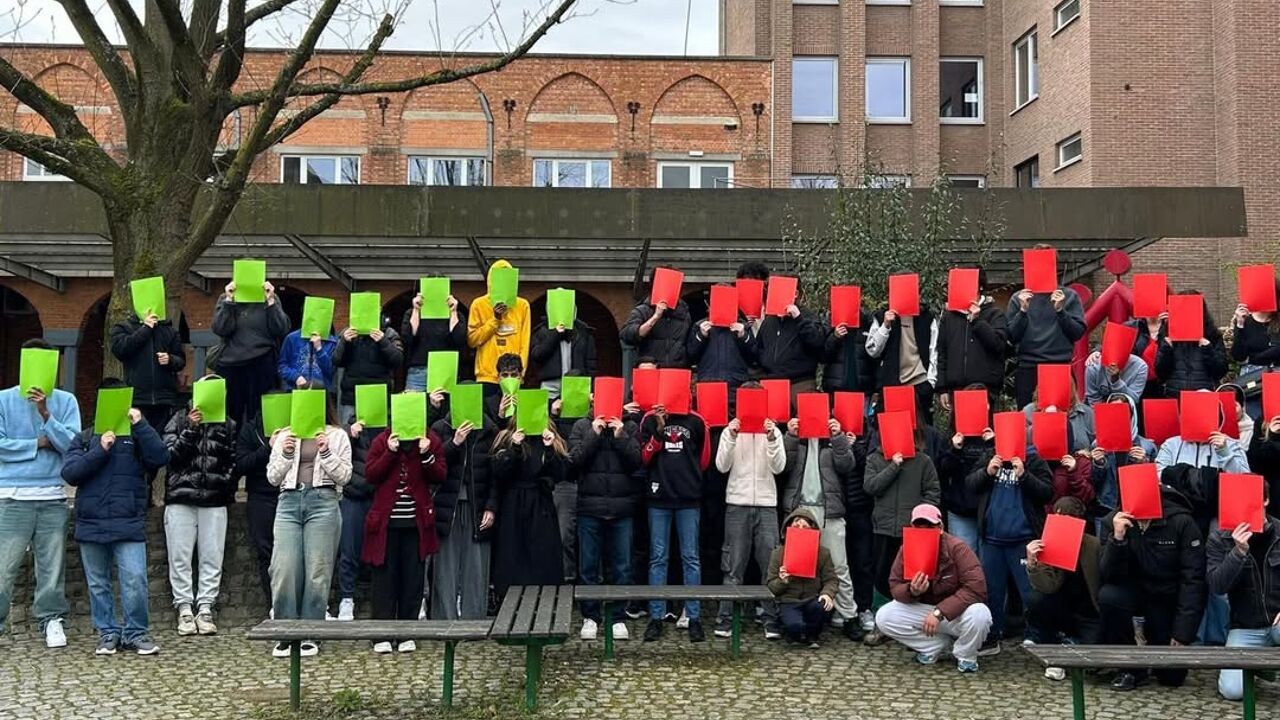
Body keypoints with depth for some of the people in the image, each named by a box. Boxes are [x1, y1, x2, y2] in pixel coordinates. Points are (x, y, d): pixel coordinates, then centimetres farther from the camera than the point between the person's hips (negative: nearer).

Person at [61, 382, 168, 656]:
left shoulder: (137, 436, 9)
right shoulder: (85, 438, 11)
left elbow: (160, 457, -9)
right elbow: (69, 474, -1)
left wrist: (140, 424, -12)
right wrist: (100, 451, -11)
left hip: (129, 524, -2)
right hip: (91, 524, 2)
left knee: (135, 581, -10)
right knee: (98, 584, 9)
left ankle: (136, 633, 4)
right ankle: (108, 633, 20)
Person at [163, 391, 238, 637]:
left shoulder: (228, 425, 11)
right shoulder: (179, 421, 8)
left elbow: (234, 461, 13)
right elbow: (170, 455, -3)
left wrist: (225, 483, 0)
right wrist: (191, 429, -11)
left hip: (214, 500, 1)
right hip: (181, 498, -1)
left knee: (212, 557, -1)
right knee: (180, 557, -1)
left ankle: (205, 609, 5)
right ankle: (185, 609, 5)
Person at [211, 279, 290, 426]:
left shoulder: (270, 299, 7)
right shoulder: (226, 299, 9)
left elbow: (281, 330, -5)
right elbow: (219, 329, -5)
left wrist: (270, 301, -11)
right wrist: (229, 300, -9)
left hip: (262, 366, -1)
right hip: (231, 365, 1)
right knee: (231, 414, 3)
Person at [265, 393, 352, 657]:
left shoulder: (337, 436, 11)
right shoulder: (285, 436, 17)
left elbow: (344, 476, 4)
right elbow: (272, 478, 13)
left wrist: (326, 453, -8)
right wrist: (285, 454, -3)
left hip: (323, 501, -2)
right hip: (289, 501, 2)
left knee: (317, 572, -3)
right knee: (283, 571, -7)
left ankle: (310, 635, 6)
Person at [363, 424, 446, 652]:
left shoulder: (431, 441, 3)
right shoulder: (382, 441, 1)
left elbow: (440, 476, 0)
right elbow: (370, 475, -5)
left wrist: (426, 455, -16)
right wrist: (390, 452, -17)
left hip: (416, 522, 1)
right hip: (386, 521, -1)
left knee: (412, 577, 6)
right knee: (384, 575, 3)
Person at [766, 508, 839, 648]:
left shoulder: (823, 552, 5)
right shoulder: (778, 553, 2)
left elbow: (831, 580, 3)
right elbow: (770, 587, 4)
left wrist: (827, 593, -19)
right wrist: (782, 581, -19)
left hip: (813, 600, 2)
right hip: (789, 602, -2)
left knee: (823, 606, -33)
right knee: (795, 626, -33)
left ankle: (810, 636, -1)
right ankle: (797, 635, 9)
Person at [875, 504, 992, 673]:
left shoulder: (956, 547, -22)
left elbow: (976, 587, -29)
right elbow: (895, 587, -3)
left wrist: (940, 612, -32)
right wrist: (912, 591, -29)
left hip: (955, 612, -4)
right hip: (921, 609, 4)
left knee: (979, 615, -37)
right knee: (883, 617, -17)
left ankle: (965, 655, -2)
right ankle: (939, 645, 1)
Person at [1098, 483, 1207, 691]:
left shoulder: (1181, 522, -16)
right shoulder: (1113, 521, -11)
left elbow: (1193, 580, -15)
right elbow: (1108, 576, -16)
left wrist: (1182, 633, -19)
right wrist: (1117, 538, -34)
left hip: (1169, 600, -1)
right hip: (1135, 592, 1)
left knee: (1173, 675, -7)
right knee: (1108, 595, -32)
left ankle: (1157, 637, 29)